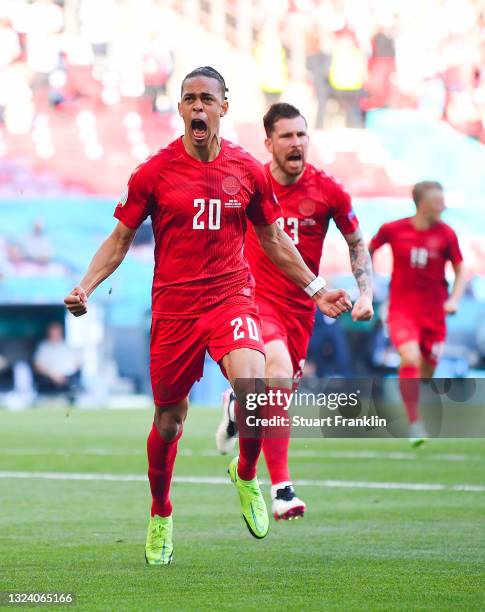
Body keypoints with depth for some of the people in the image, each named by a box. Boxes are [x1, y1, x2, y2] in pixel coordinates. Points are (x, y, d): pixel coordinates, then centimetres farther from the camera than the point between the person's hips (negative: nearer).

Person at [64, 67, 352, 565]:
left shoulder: (247, 170, 4)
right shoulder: (154, 172, -1)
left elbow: (273, 239, 17)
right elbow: (120, 238, 6)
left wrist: (316, 290, 15)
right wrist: (85, 286, -8)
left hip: (231, 296, 0)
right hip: (173, 305, 0)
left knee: (252, 386, -27)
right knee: (168, 421, 7)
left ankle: (246, 475, 2)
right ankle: (160, 516, 32)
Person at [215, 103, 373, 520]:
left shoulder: (328, 191, -5)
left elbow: (357, 243, 9)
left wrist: (366, 293, -2)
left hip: (300, 306, 3)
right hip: (256, 296, -3)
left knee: (280, 392, 11)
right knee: (280, 374, -27)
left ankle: (237, 407, 49)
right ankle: (281, 488, -23)